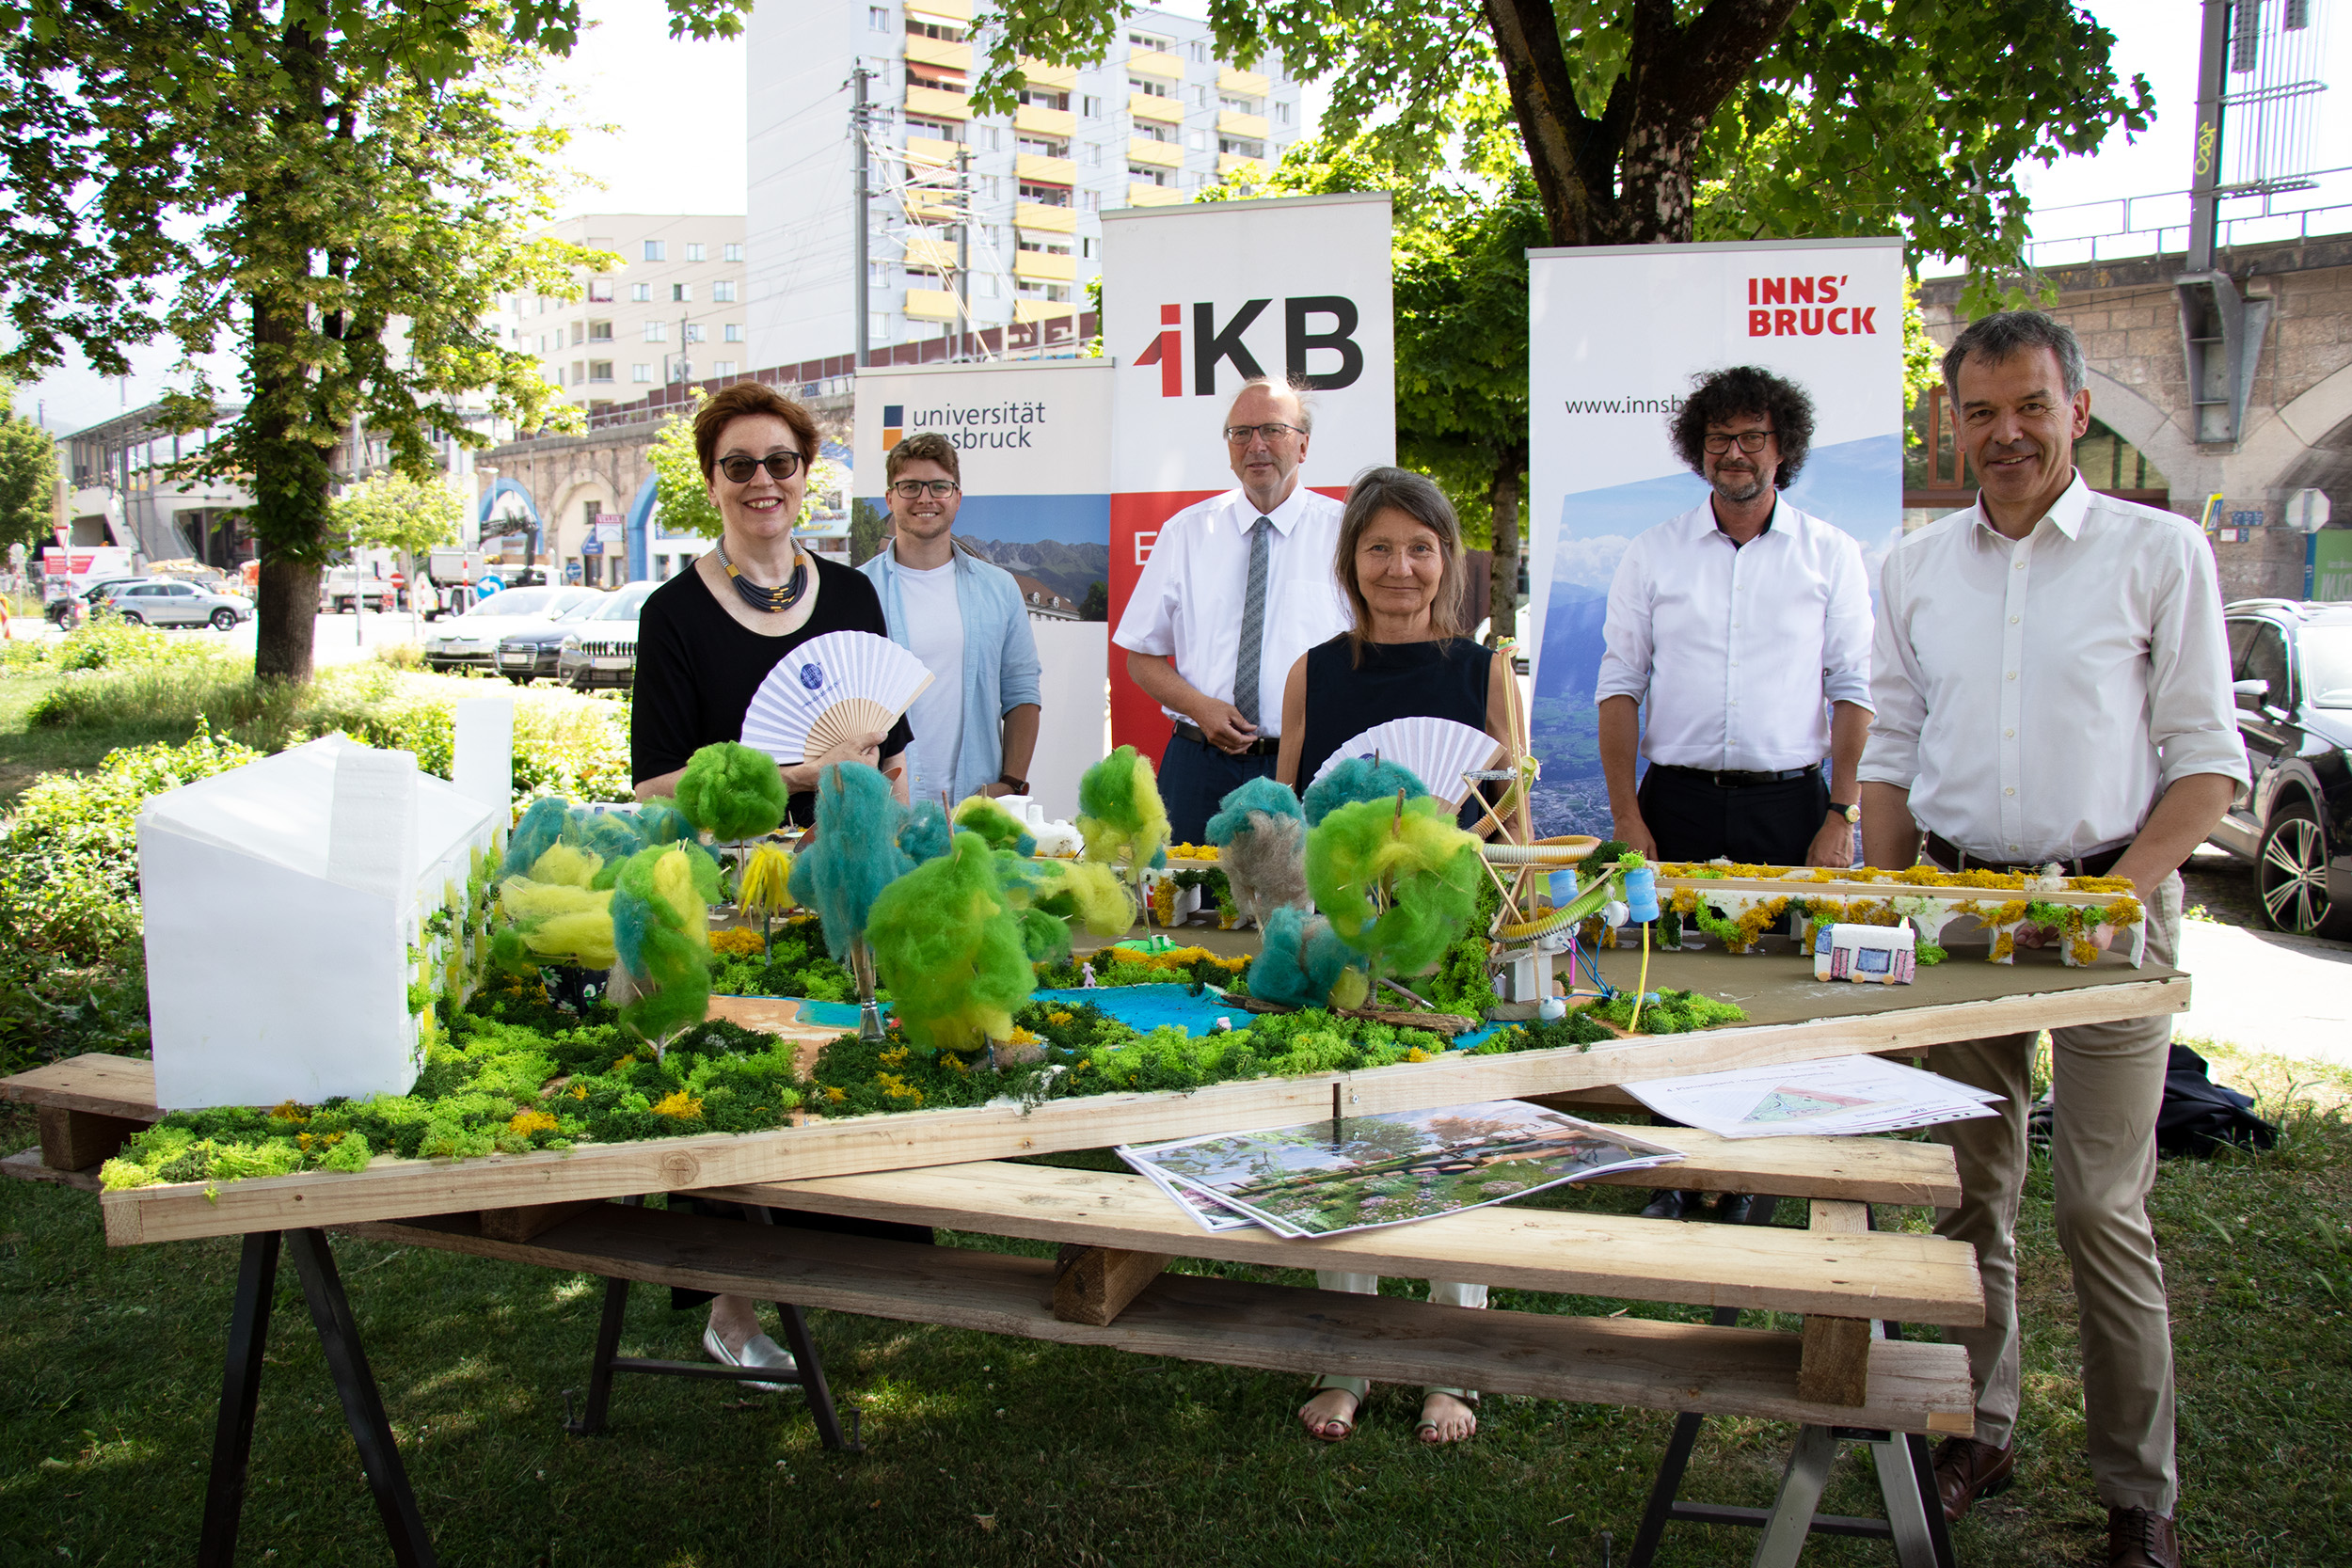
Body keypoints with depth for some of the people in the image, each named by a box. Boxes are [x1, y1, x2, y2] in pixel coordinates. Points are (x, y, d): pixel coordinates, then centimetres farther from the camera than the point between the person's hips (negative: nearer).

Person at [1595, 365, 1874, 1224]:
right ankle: (1673, 1179, 13)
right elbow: (1619, 685, 6)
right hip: (1676, 803, 0)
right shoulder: (1653, 552, 8)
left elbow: (1852, 692, 5)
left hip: (1787, 803, 0)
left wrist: (1839, 816, -4)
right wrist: (1626, 814, -2)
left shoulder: (1830, 554, 7)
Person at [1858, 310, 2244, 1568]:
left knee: (2100, 1203, -2)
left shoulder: (2159, 551, 1)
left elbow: (2206, 754, -1)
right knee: (1967, 1184, 10)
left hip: (2105, 906, -3)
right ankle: (1977, 1431, 25)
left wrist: (2122, 888, -14)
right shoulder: (1913, 568, 10)